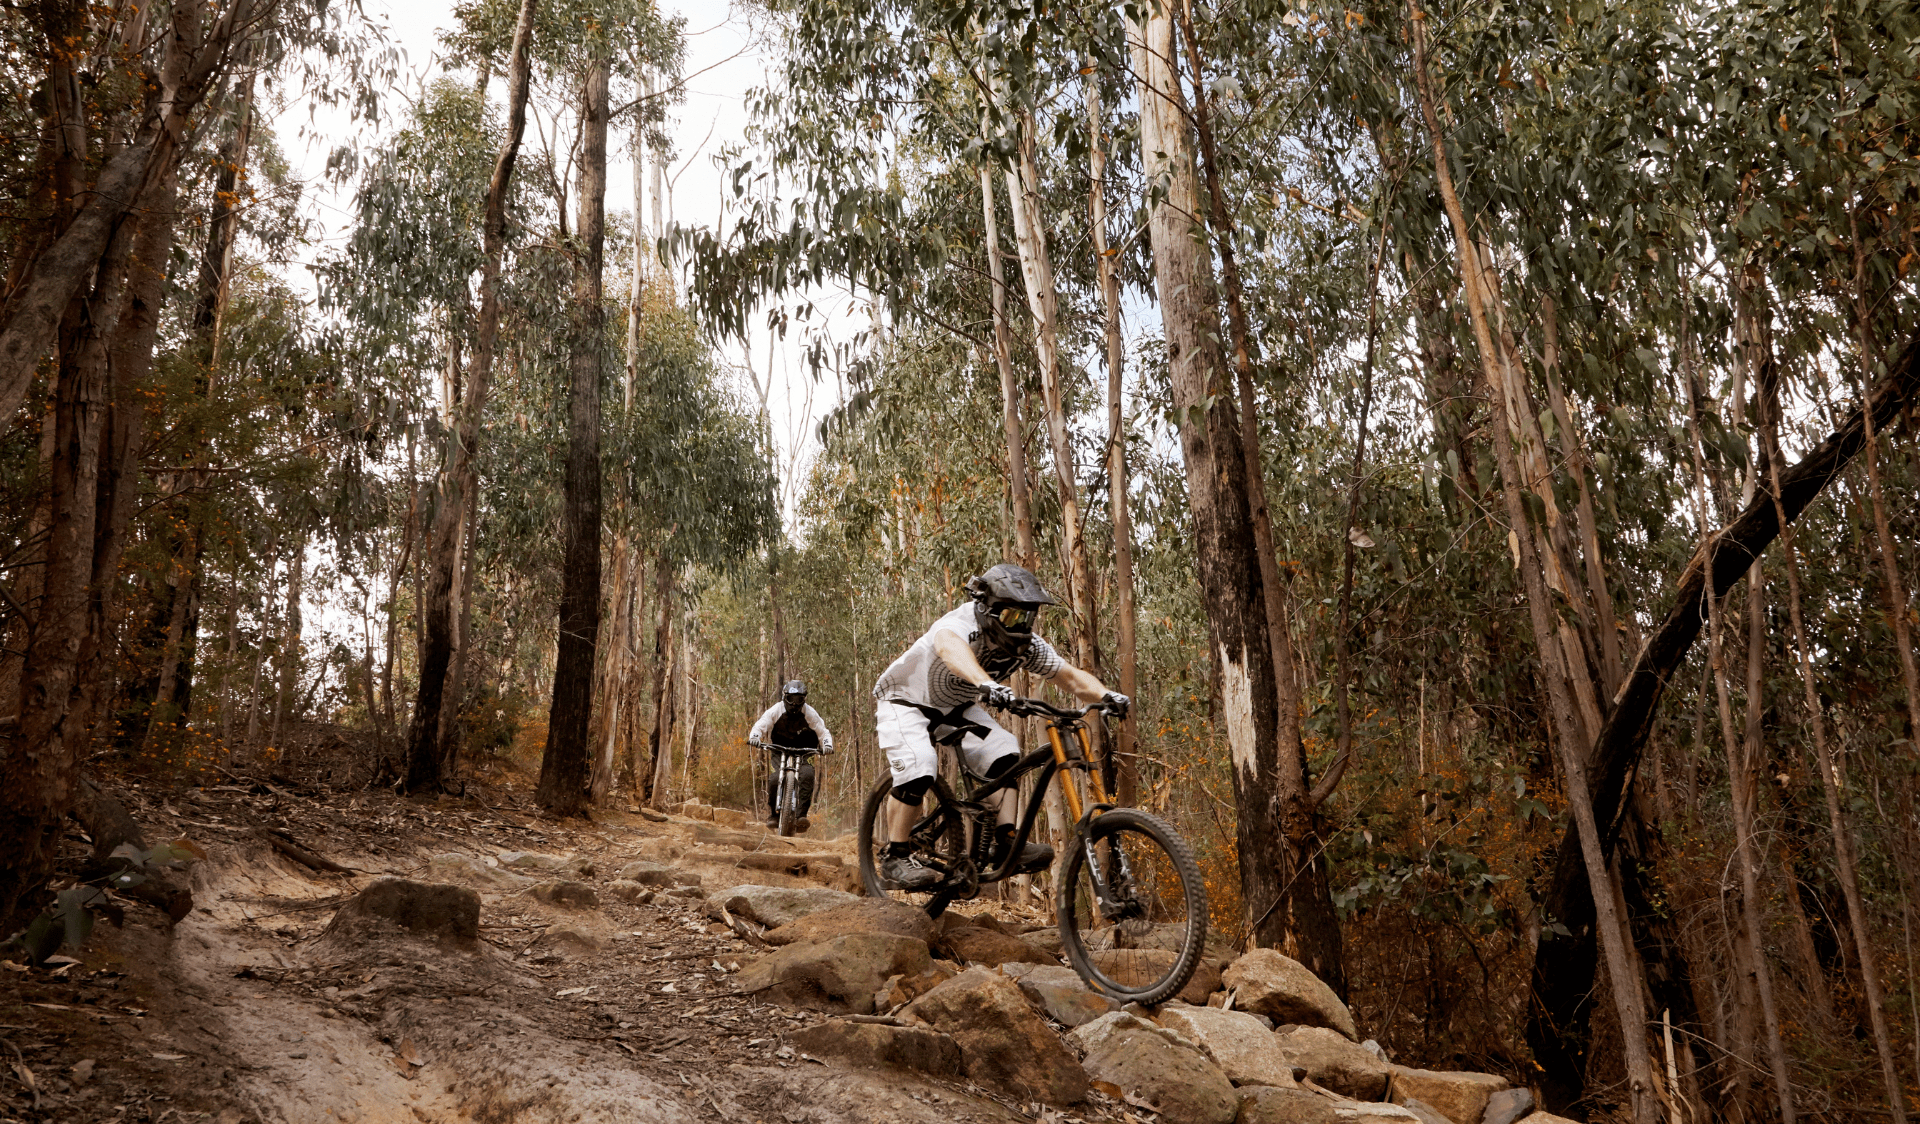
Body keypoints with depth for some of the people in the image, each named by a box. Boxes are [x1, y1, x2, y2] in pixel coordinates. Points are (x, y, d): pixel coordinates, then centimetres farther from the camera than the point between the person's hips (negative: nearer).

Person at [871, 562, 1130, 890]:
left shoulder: (1027, 645, -17)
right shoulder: (960, 625, -37)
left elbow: (1072, 677, -15)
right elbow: (951, 647, -62)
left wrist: (1106, 696, -36)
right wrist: (985, 683, -81)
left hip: (956, 707, 6)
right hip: (906, 700, -6)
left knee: (1004, 755, -15)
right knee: (918, 768, -28)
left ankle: (1007, 844, -9)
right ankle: (895, 856, -12)